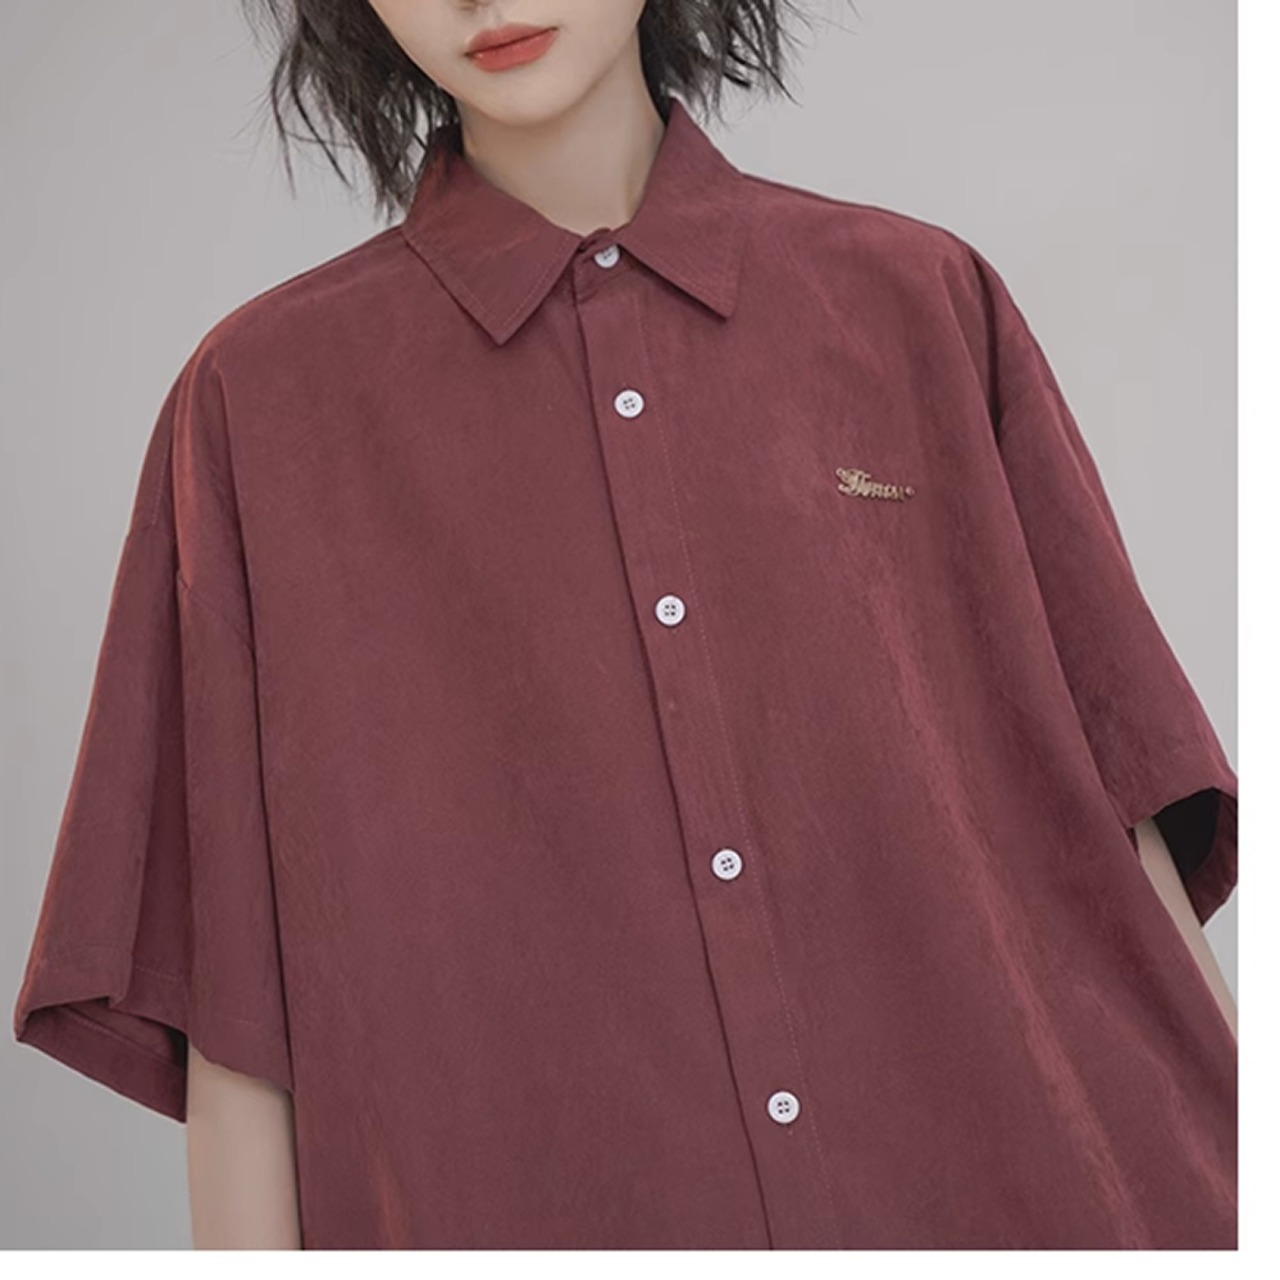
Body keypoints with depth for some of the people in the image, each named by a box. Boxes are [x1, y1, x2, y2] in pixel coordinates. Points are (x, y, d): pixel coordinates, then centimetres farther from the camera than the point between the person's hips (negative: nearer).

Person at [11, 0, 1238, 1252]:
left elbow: (1104, 818, 1)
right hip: (545, 1200, 0)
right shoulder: (259, 399, -2)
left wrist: (1221, 1199, -1)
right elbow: (237, 976, -4)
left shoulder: (922, 301, 0)